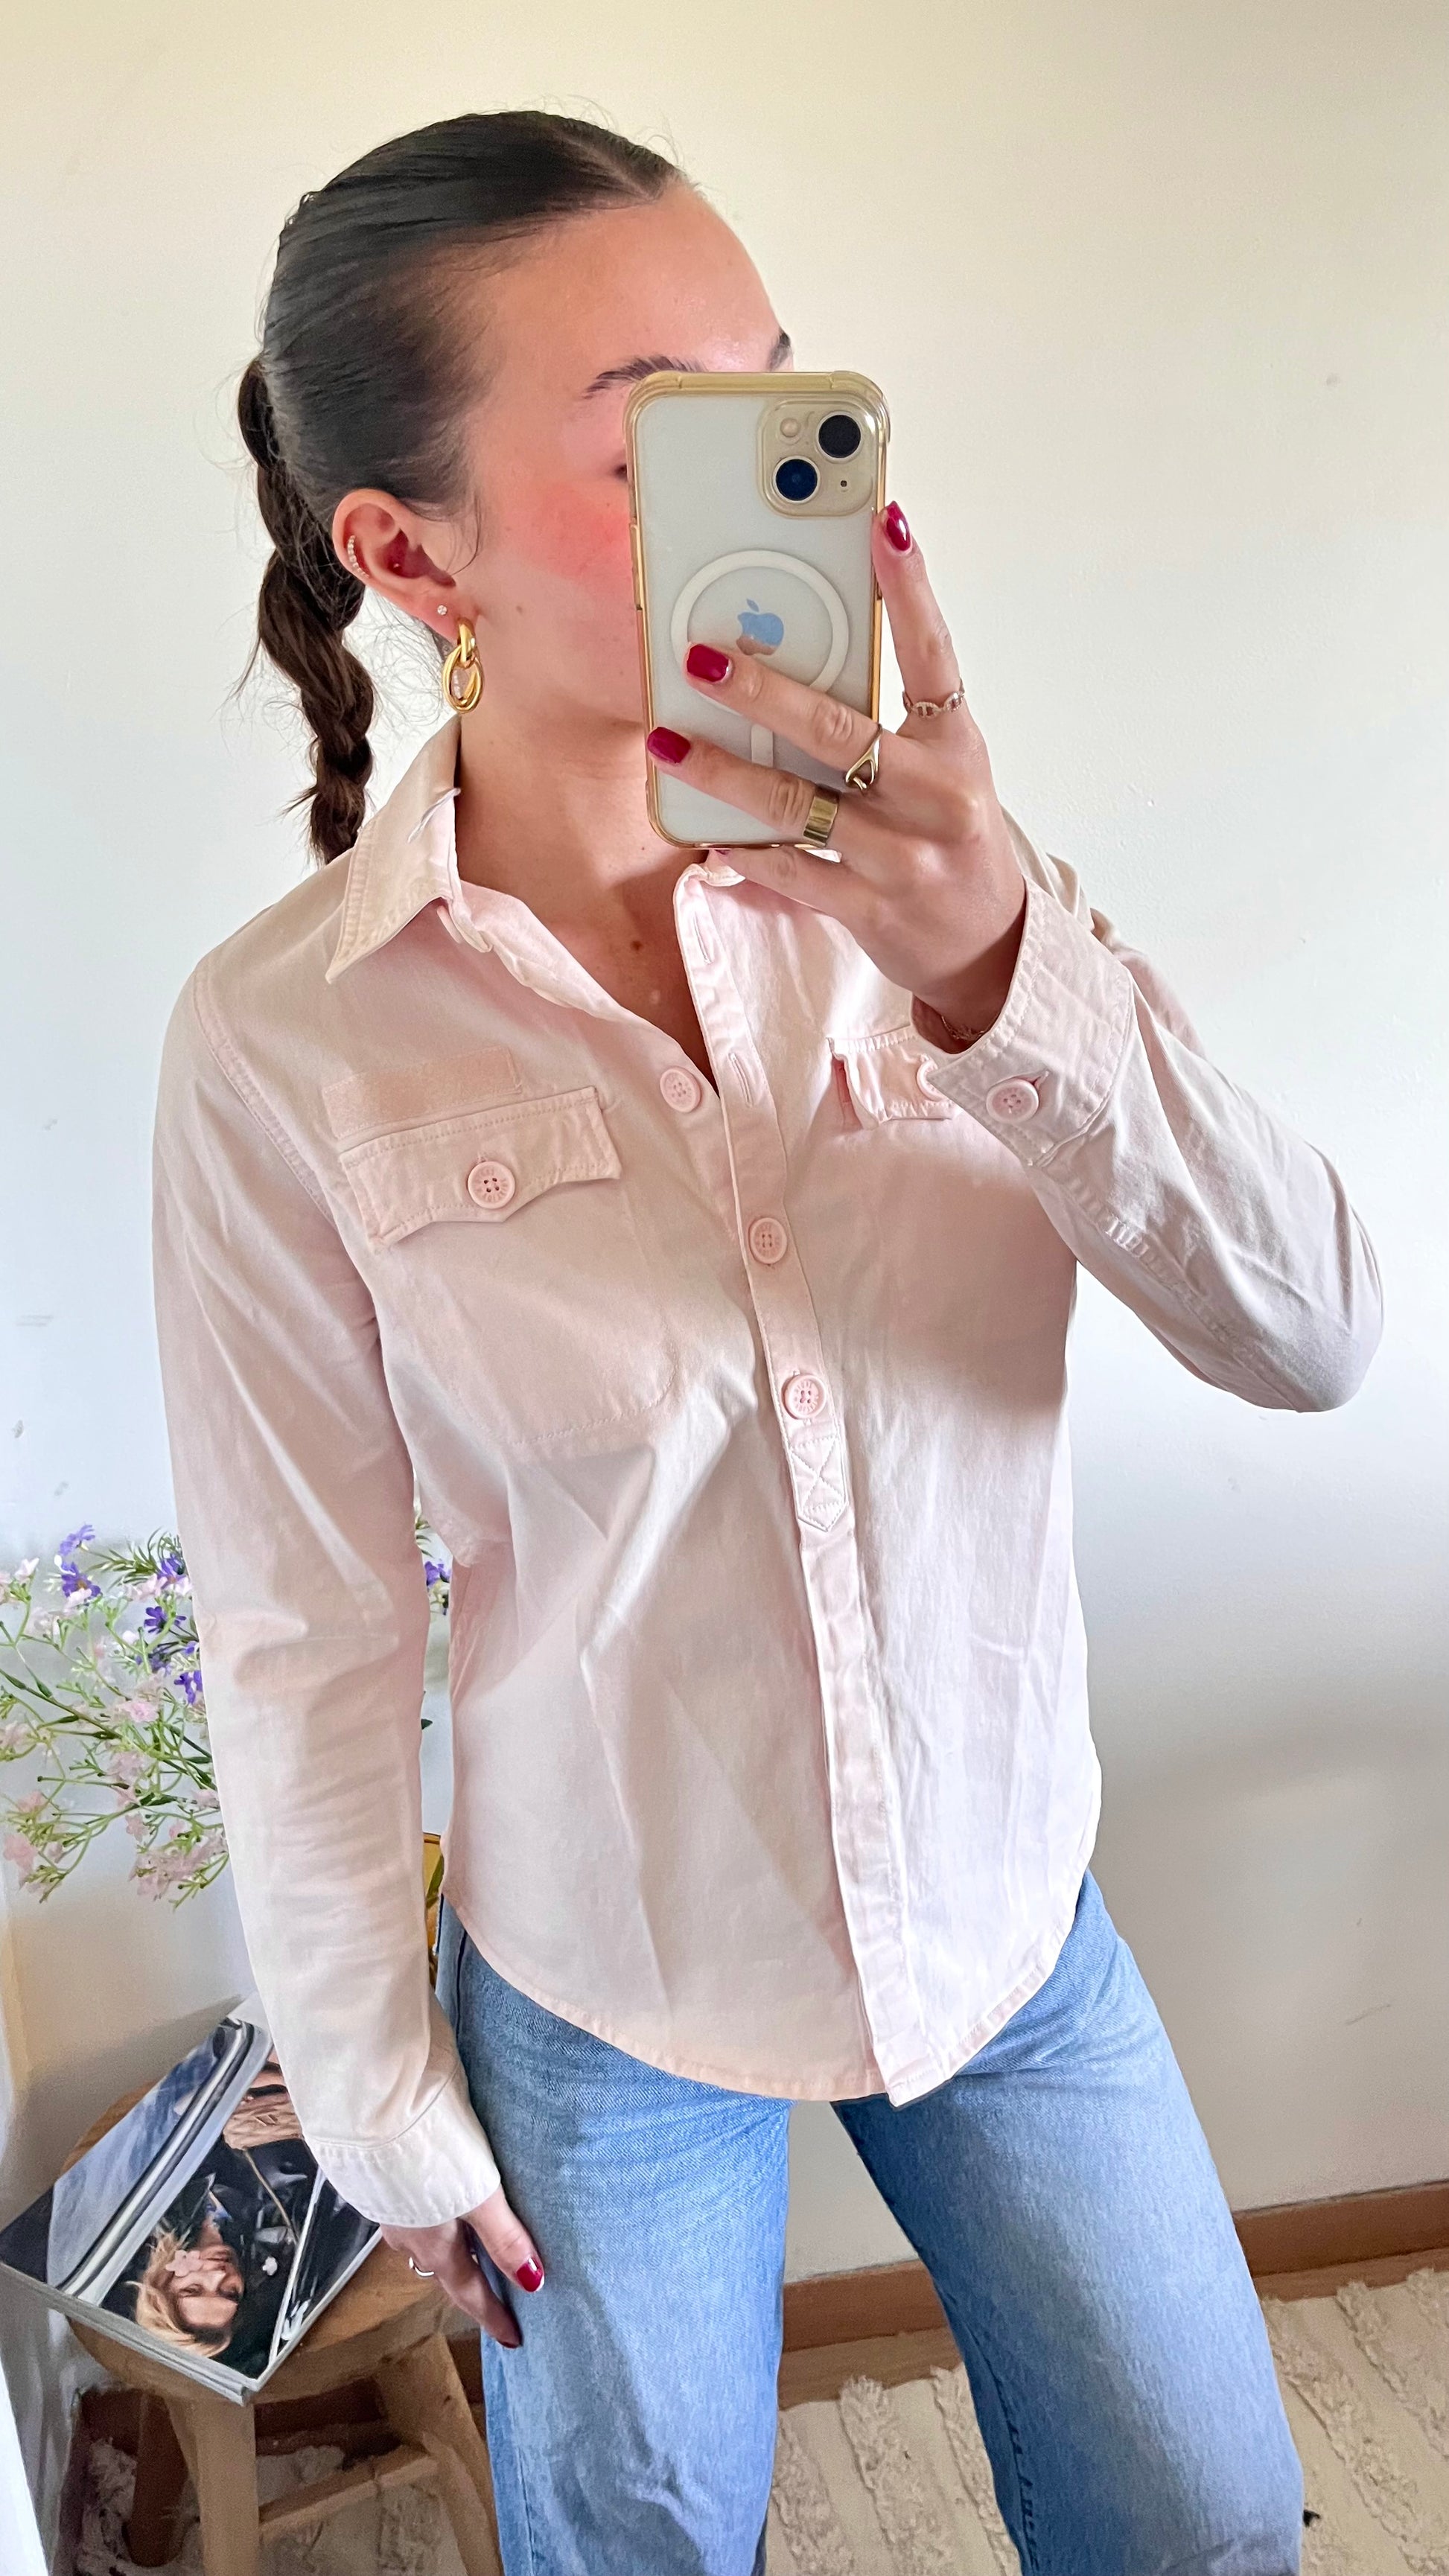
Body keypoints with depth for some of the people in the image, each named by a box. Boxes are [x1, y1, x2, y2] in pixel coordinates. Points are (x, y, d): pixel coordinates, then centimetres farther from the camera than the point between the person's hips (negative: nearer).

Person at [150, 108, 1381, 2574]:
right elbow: (301, 1635, -11)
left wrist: (1004, 971, -34)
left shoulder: (925, 873, -13)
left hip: (1015, 1919, 3)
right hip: (609, 2005, -2)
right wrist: (388, 2108, -1)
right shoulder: (290, 1042, -20)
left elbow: (1306, 1334, -17)